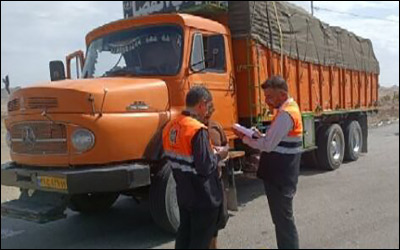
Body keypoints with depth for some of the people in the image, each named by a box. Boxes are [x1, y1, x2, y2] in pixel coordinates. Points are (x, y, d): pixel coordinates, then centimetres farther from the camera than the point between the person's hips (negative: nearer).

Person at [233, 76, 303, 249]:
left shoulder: (285, 114, -20)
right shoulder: (289, 108, 11)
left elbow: (268, 145, -20)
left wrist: (245, 138, -9)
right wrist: (261, 136, 3)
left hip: (280, 176, -10)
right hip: (281, 173, 10)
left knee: (283, 218, 0)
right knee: (281, 217, 20)